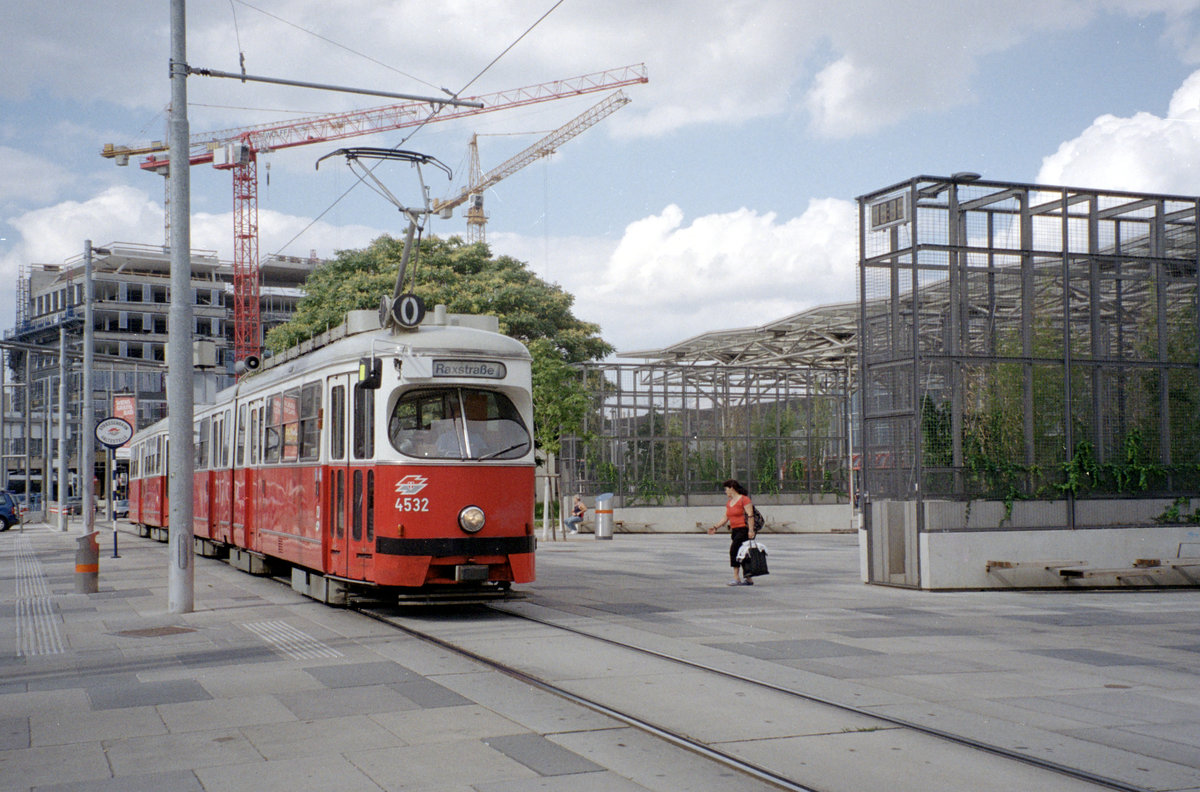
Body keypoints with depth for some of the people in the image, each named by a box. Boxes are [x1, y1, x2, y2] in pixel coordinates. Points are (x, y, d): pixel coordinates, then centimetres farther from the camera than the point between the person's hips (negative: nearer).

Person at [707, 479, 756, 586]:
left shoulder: (744, 499, -8)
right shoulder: (729, 502, 17)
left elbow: (750, 516, -14)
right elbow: (726, 518, 22)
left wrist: (751, 530, -21)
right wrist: (715, 527, 15)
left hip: (744, 529, -8)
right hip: (734, 530, 8)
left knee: (734, 551, -18)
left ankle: (736, 578, -16)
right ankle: (748, 579, 13)